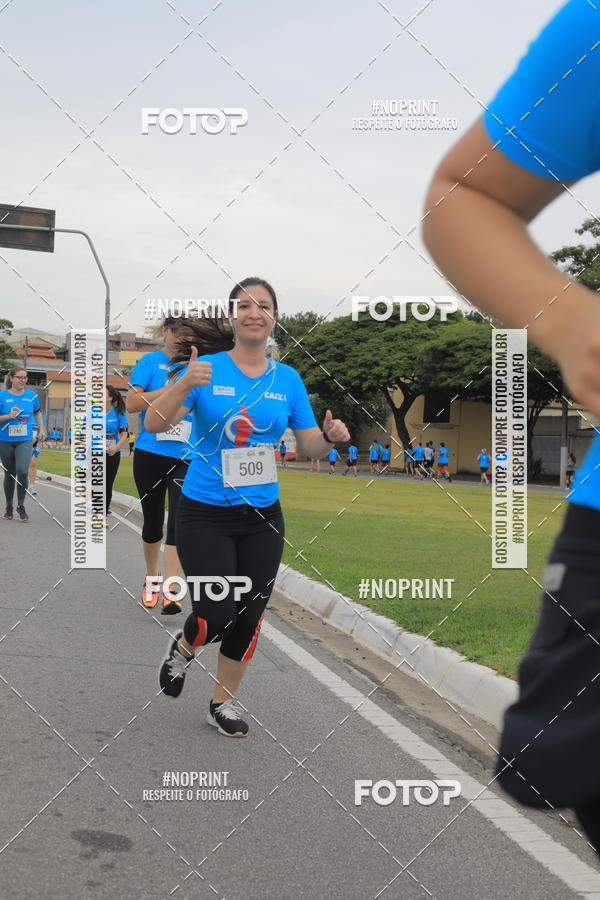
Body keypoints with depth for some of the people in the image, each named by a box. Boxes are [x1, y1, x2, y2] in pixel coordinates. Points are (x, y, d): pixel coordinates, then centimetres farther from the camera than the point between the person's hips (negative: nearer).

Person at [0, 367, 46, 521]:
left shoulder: (31, 395, 3)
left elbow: (37, 413, 21)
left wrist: (42, 429, 14)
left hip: (25, 441, 0)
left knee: (22, 471, -18)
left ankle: (21, 506, -2)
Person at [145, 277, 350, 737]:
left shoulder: (288, 379, 3)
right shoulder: (207, 368, -7)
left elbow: (310, 445, 5)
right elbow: (155, 424, -16)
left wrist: (330, 436, -17)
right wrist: (184, 385, -33)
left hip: (263, 515, 4)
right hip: (205, 514, -3)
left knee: (249, 617, 7)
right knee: (216, 615, -9)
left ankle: (224, 702, 29)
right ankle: (183, 648, 28)